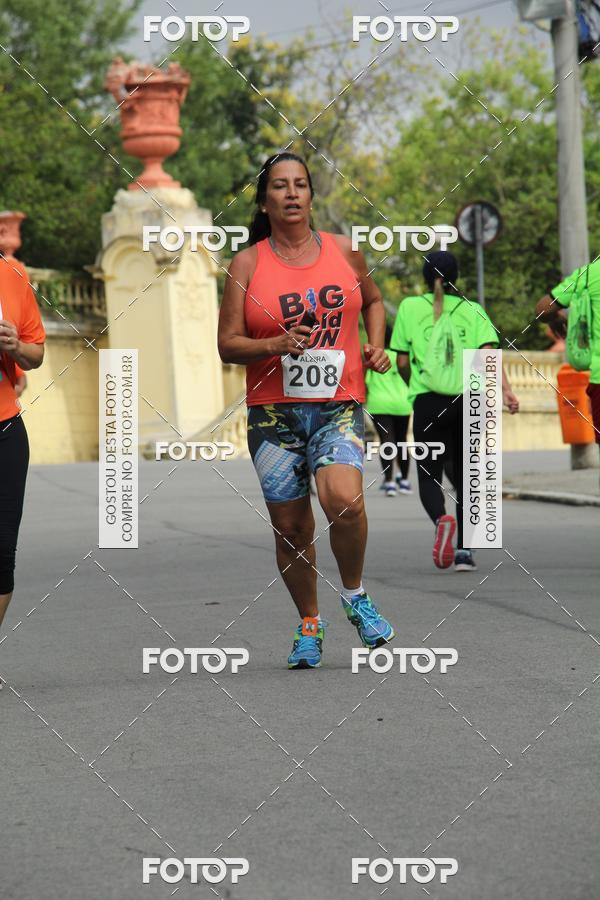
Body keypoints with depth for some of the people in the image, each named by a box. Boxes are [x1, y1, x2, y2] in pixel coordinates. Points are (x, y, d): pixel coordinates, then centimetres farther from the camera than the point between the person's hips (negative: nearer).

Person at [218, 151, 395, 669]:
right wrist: (277, 345, -17)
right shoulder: (247, 263, 1)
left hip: (339, 405, 0)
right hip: (274, 411, 0)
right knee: (292, 528, 4)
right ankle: (309, 625, 27)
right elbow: (228, 345, 0)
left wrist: (376, 346, 8)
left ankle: (355, 595, 2)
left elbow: (373, 300, 26)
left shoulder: (343, 250, 7)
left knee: (344, 500, -25)